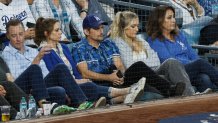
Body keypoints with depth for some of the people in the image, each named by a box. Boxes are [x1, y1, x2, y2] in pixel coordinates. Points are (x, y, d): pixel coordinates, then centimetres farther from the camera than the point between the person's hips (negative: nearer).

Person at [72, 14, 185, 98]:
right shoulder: (79, 48, 8)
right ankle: (167, 91, -45)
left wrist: (121, 74, -12)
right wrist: (109, 77, -16)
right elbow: (85, 73, -5)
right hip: (99, 84, -5)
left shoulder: (108, 43, 24)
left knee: (138, 66, -25)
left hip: (116, 80, 5)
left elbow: (120, 66, 12)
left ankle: (167, 89, -40)